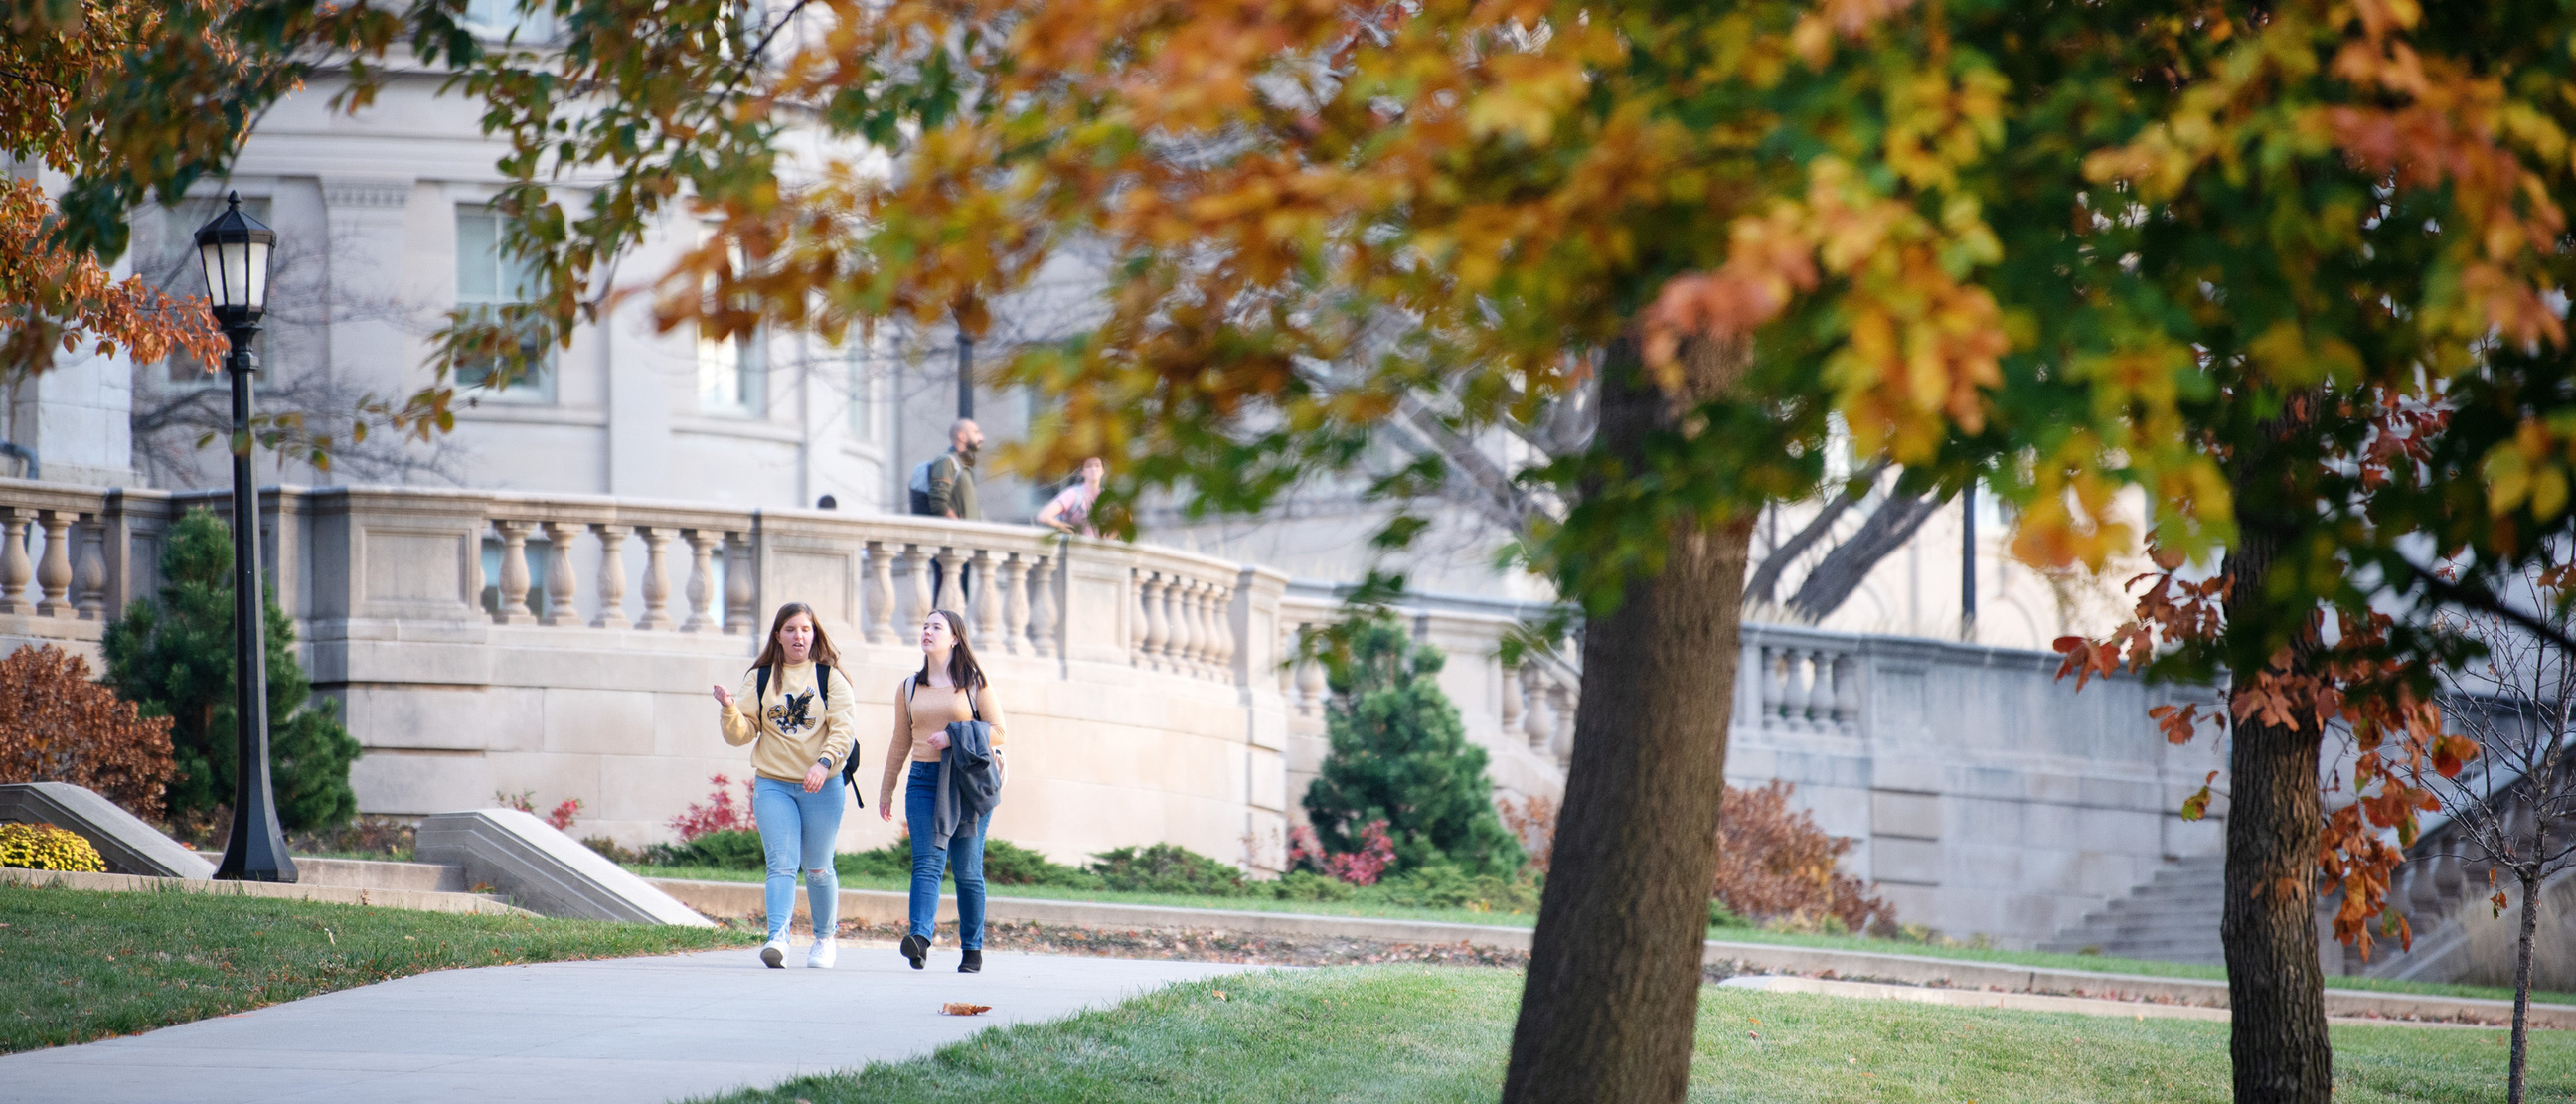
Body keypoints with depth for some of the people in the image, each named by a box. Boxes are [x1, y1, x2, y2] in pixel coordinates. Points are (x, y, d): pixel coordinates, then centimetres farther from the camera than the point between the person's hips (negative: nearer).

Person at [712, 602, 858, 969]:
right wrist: (730, 710, -15)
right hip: (773, 784, 1)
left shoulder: (831, 678, 3)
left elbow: (843, 731, -7)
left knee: (817, 868, 7)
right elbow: (742, 734, 5)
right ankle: (778, 938, -24)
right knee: (782, 864, -12)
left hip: (822, 787, -1)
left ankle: (824, 939, 25)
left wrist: (824, 763, -23)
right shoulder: (759, 679, 8)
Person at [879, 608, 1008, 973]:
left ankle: (972, 950, 9)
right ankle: (920, 937, -30)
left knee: (967, 869, 0)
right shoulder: (910, 687, 15)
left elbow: (998, 733, 1)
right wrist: (886, 788, 21)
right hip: (923, 780, 2)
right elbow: (900, 742, 21)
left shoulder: (976, 683, 4)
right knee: (927, 862, -14)